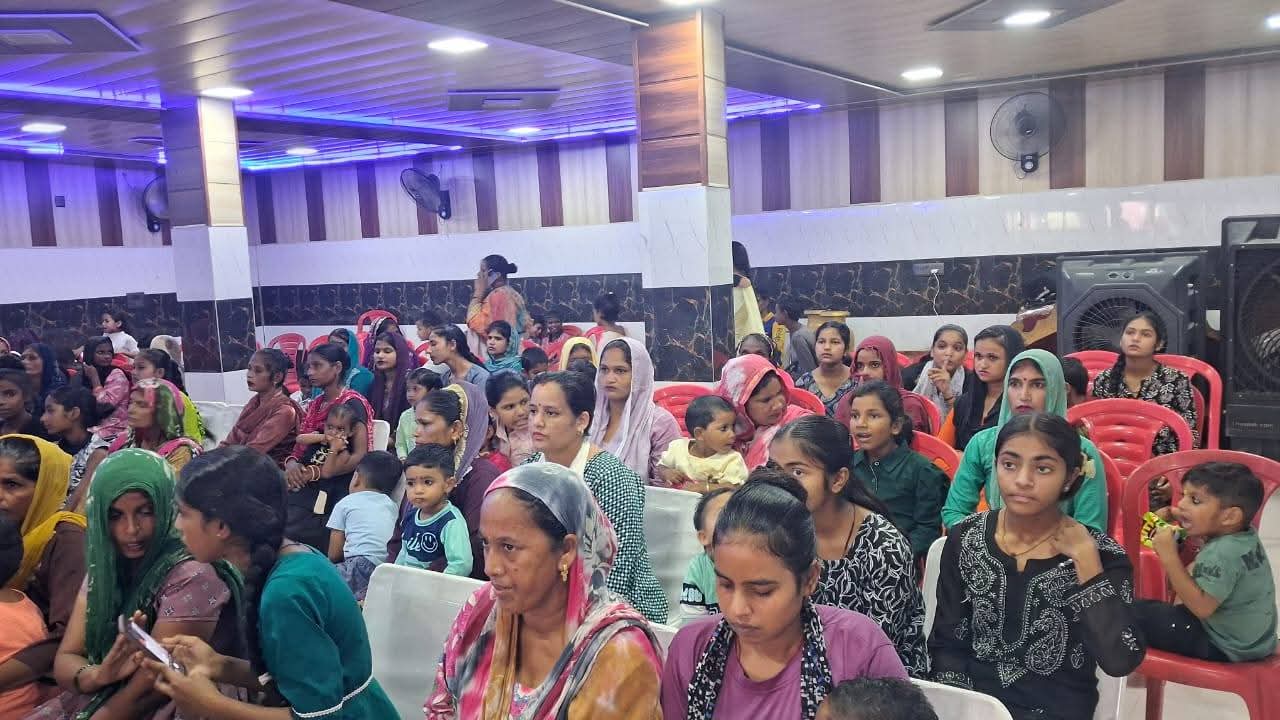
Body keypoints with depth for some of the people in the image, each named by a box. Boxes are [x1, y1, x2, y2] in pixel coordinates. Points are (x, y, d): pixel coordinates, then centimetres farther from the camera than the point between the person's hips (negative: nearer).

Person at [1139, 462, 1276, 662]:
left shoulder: (1221, 554, -31)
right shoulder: (1244, 536, -2)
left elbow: (1201, 608, -34)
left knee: (1138, 612, -10)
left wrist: (1169, 556, -34)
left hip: (1226, 648, -10)